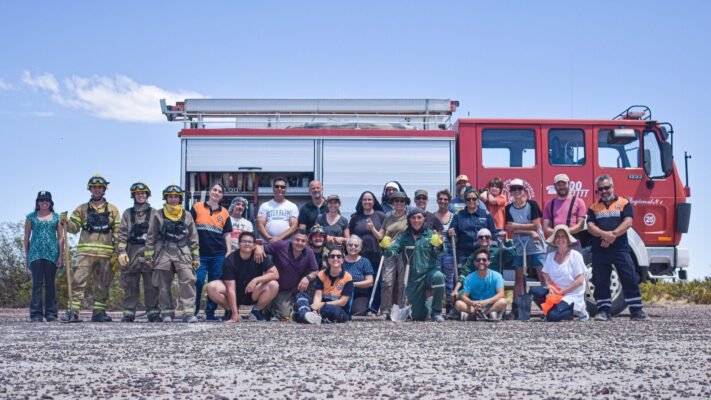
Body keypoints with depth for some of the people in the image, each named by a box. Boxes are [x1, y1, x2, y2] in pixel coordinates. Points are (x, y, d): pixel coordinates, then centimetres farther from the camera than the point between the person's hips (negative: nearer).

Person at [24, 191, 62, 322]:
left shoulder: (56, 217, 10)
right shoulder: (31, 217, 9)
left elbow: (61, 237, 7)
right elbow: (27, 237, 10)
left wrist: (60, 256, 0)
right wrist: (26, 256, 5)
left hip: (52, 254, 1)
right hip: (35, 253, -1)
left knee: (50, 283, 3)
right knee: (37, 283, -6)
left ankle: (51, 314, 6)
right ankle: (36, 314, -6)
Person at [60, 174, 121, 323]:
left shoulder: (112, 210, 10)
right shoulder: (82, 209, 12)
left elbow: (117, 233, 6)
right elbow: (74, 227, 6)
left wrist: (116, 253, -2)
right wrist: (65, 222, -16)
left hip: (106, 254, 1)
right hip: (85, 252, -1)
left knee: (102, 285, 4)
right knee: (78, 281, -9)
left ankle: (99, 312, 11)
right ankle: (73, 312, -9)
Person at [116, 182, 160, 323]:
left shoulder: (154, 213, 11)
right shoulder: (128, 213, 15)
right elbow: (122, 233, 8)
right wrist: (121, 251, -4)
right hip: (131, 253, 1)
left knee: (151, 285, -2)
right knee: (130, 285, 2)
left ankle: (153, 312, 3)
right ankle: (128, 313, 6)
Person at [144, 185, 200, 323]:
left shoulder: (187, 216, 12)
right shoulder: (157, 216, 8)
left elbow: (193, 238, 12)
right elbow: (150, 237, 7)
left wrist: (196, 257, 8)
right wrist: (149, 256, 2)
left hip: (183, 253, 0)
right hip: (163, 253, 0)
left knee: (187, 282, -13)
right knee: (164, 285, 4)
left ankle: (188, 312, -14)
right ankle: (167, 313, 14)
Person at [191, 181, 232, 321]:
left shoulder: (224, 212, 11)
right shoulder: (197, 207, 5)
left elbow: (227, 233, 13)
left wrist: (229, 251, 3)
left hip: (218, 254, 2)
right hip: (200, 253, -2)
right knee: (198, 282, -8)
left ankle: (210, 313, 11)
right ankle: (193, 311, 2)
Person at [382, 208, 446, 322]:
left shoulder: (430, 234, 4)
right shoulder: (403, 237, 6)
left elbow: (437, 254, -8)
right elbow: (392, 252, -6)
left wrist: (438, 246, -29)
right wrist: (386, 248, -28)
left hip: (429, 272, -1)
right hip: (413, 278, 1)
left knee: (438, 276, -38)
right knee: (419, 316, 1)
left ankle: (436, 312, -18)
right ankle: (427, 304, 39)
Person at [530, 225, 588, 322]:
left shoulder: (575, 256, -6)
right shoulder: (550, 256, 8)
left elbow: (580, 280, -10)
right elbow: (546, 275, 8)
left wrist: (561, 292, -13)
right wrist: (550, 287, -15)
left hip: (572, 295, -4)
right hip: (555, 291, 4)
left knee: (552, 316, -28)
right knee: (534, 291, -24)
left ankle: (575, 311, 0)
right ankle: (551, 310, -2)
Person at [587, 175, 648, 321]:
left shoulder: (624, 203, 9)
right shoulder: (593, 208, 15)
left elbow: (628, 222, -3)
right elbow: (590, 226, 2)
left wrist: (613, 234, -15)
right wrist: (604, 234, -16)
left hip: (620, 248, -2)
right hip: (599, 250, 2)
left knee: (630, 279, -6)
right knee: (600, 281, 1)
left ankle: (636, 311, 0)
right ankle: (604, 310, 7)